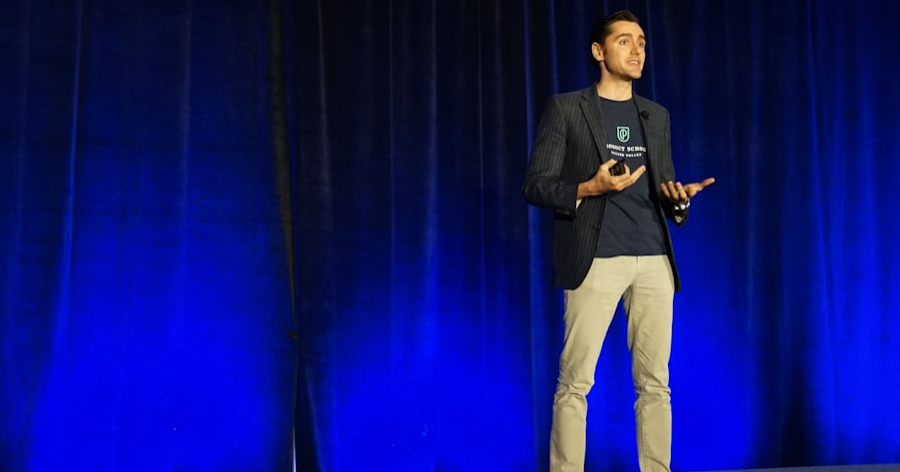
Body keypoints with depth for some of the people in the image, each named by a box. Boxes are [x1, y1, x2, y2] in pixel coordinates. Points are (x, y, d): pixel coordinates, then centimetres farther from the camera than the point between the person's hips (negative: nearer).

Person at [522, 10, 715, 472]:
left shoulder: (656, 116, 17)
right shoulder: (566, 107, 3)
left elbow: (666, 197, 19)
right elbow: (535, 185, -2)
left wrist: (680, 198, -4)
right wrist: (588, 188, -18)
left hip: (654, 261, 5)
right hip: (595, 261, -4)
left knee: (654, 383, 5)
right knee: (575, 381, -5)